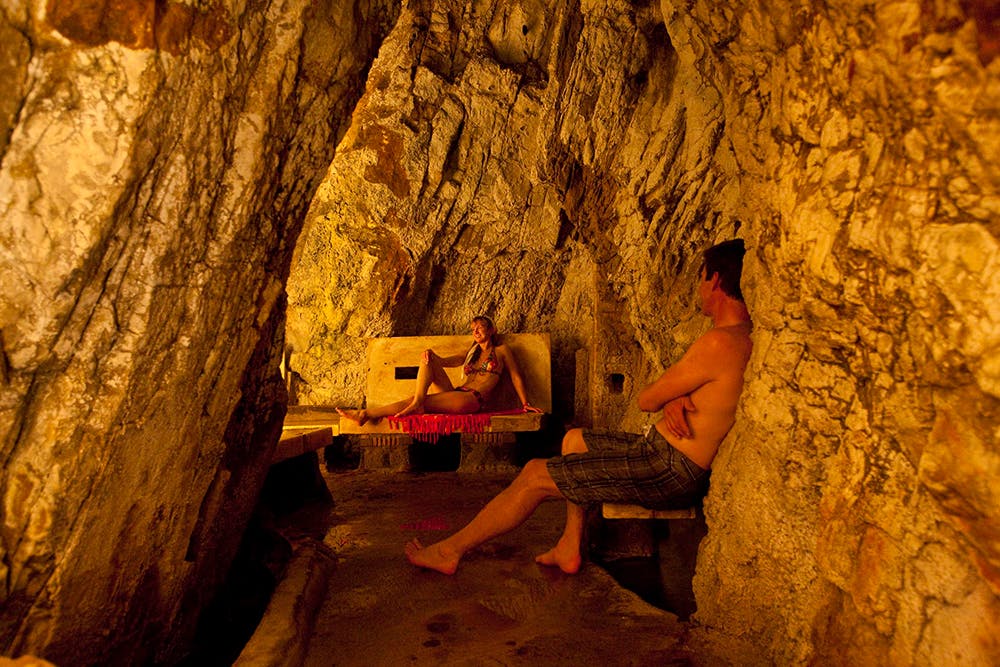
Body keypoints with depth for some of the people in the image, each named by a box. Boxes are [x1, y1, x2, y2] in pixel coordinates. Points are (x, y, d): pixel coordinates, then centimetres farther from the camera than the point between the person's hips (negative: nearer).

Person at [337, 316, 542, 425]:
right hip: (455, 394, 7)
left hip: (472, 400, -7)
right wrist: (429, 354, -2)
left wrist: (525, 404, 1)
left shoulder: (502, 351, 13)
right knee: (430, 358, -11)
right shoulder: (472, 352, 30)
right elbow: (444, 361, 20)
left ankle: (368, 414, -23)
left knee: (420, 401, -21)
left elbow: (516, 377, 9)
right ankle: (416, 403, -30)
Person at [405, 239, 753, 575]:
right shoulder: (744, 336, 8)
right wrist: (675, 399, -11)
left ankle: (449, 551, 13)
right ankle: (569, 549, 24)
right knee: (575, 440, 24)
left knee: (536, 475, -4)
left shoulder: (719, 343, -25)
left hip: (670, 469, -10)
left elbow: (646, 400, -16)